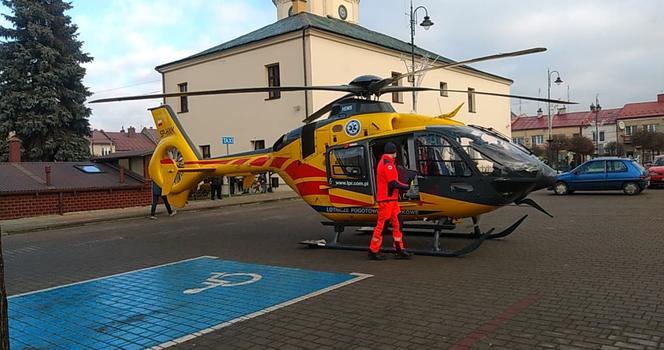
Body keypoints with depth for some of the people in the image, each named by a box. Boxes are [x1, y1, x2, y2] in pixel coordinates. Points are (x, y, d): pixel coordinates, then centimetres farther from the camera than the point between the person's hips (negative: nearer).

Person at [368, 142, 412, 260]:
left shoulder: (384, 162, 16)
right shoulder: (388, 163, -16)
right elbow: (393, 183, -21)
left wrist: (402, 186, 11)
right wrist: (406, 187, -7)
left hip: (391, 199, 10)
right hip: (386, 199, -10)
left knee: (397, 223, 11)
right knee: (382, 224, -4)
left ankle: (399, 250, 16)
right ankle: (373, 251, 3)